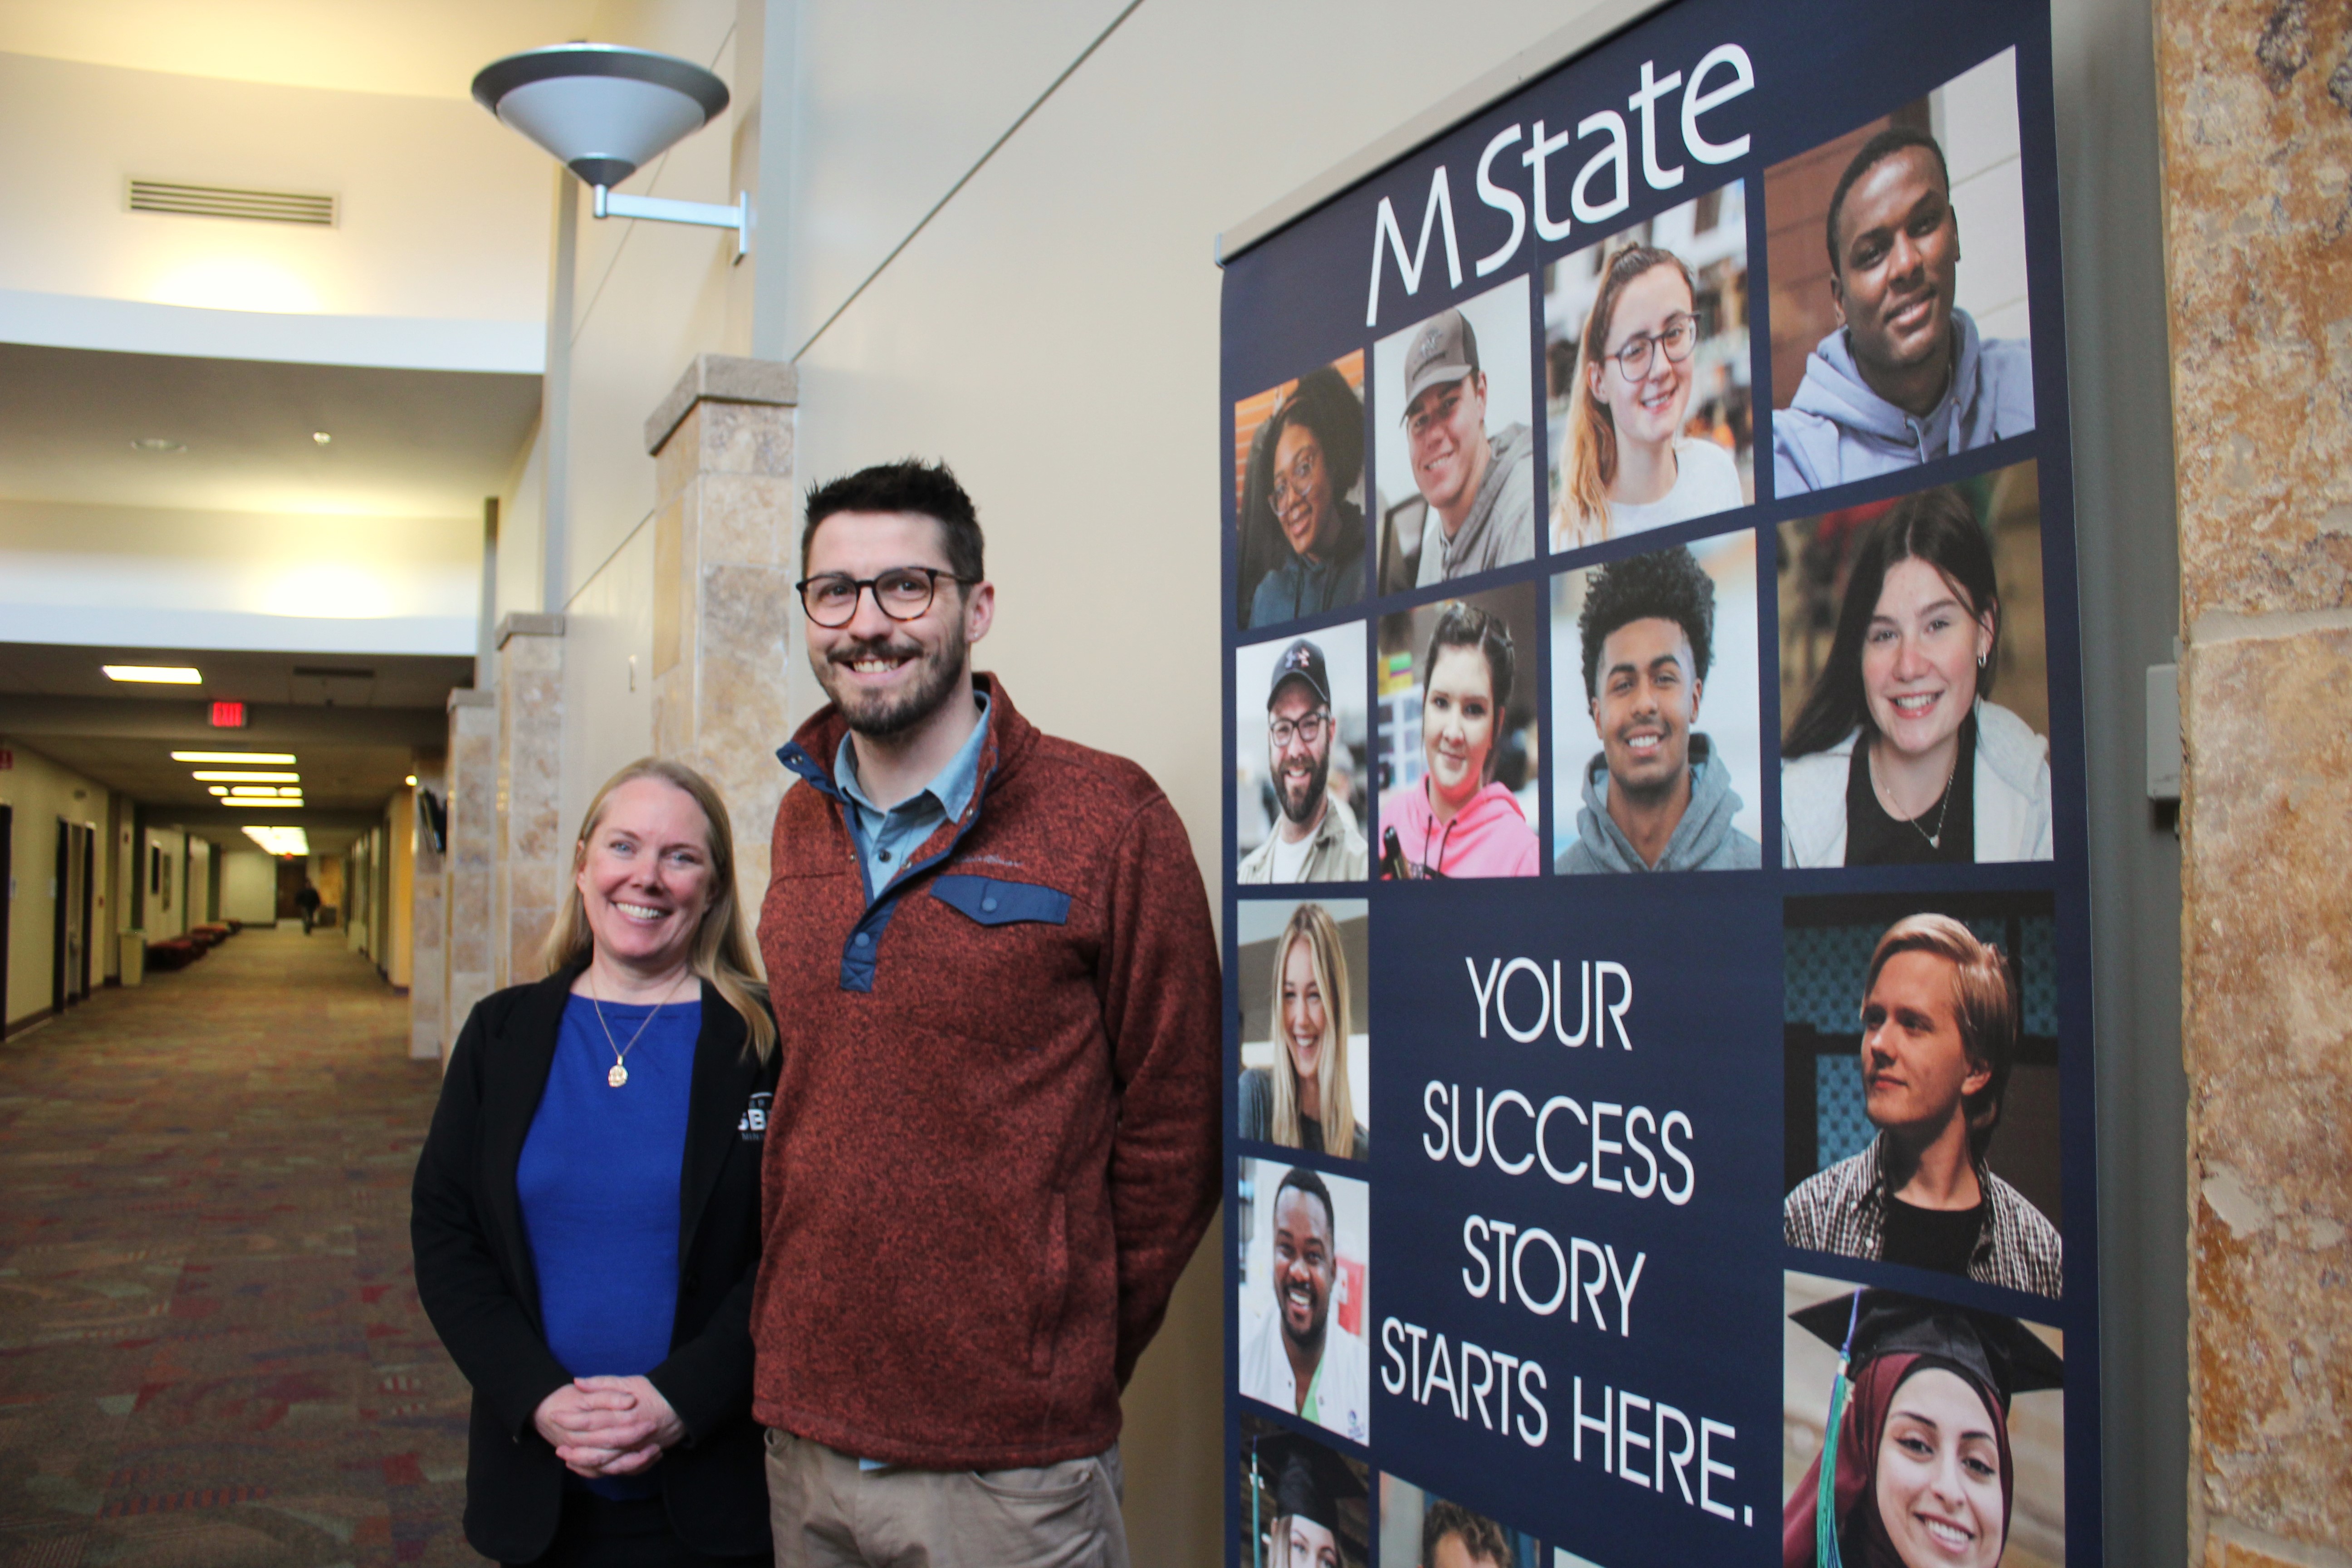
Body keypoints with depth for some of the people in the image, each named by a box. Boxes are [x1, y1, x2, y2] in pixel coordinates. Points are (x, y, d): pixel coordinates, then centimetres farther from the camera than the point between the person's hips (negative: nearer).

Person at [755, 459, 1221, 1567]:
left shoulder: (1109, 820, -11)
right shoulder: (802, 826, 7)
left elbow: (1171, 1130, -8)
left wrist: (1071, 1366, -2)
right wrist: (796, 1344, 10)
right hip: (801, 1436, 5)